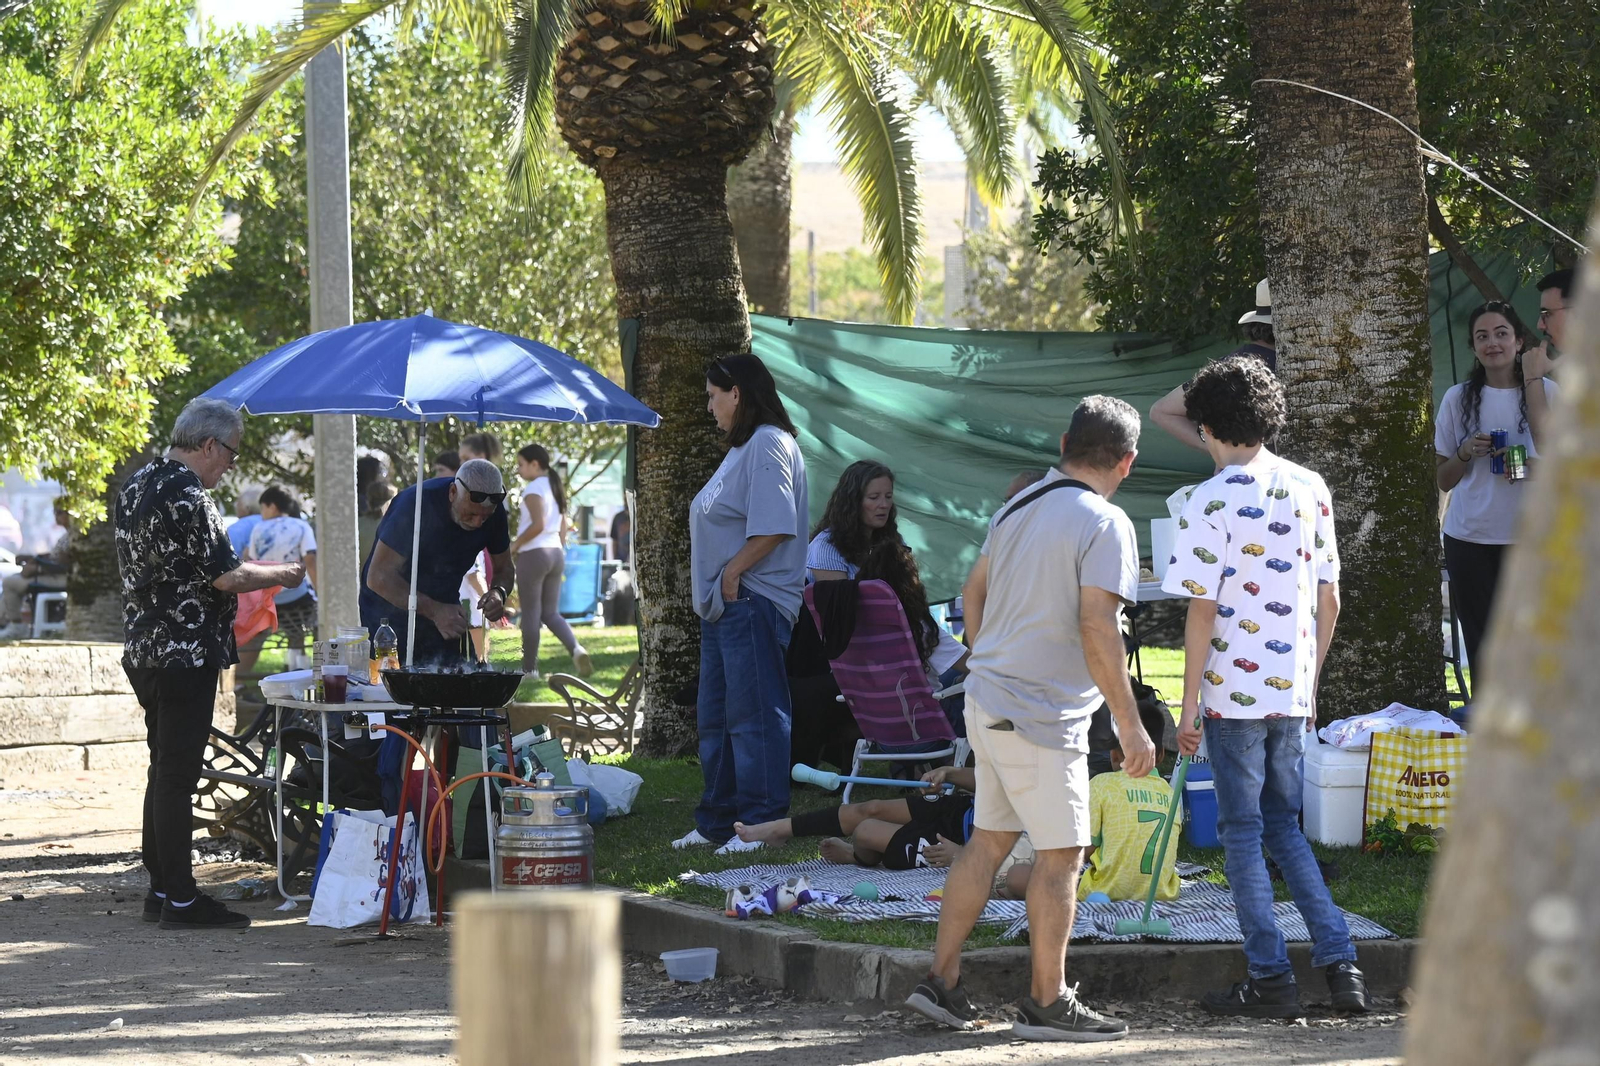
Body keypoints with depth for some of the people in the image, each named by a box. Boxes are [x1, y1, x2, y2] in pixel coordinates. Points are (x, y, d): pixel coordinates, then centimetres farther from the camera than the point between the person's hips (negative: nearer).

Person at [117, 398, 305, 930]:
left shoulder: (136, 485, 12)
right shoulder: (188, 496, -18)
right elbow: (224, 575, -19)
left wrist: (254, 567, 23)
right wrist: (282, 574, -3)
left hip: (144, 652, 10)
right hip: (185, 654, -10)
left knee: (164, 771, 15)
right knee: (177, 776, -7)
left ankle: (160, 890, 19)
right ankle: (181, 900, -4)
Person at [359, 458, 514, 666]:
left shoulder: (494, 514, -11)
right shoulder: (415, 503, -27)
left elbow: (505, 569, 4)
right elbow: (378, 577, -29)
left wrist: (499, 592, -22)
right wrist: (434, 611, -40)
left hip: (443, 608, 5)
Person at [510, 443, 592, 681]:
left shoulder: (534, 489, -13)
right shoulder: (555, 488, 13)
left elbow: (538, 524, -23)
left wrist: (515, 544, -11)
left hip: (533, 554, -8)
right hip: (556, 554, 8)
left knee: (531, 614, 1)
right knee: (551, 613, 9)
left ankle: (529, 669, 6)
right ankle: (576, 649, -15)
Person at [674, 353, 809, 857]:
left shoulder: (769, 446, -13)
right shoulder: (742, 448, 20)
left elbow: (774, 527, -22)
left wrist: (731, 574, -18)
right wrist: (711, 583, 12)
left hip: (752, 602, -11)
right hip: (724, 606, 11)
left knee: (753, 717, -9)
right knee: (716, 719, 15)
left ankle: (763, 824, -6)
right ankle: (717, 822, 23)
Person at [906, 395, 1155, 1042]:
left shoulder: (1018, 508, 10)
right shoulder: (1105, 524, -14)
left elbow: (974, 592, 18)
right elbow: (1096, 629, -21)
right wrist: (1130, 724, -18)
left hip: (987, 699, 8)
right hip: (1041, 718, -8)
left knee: (988, 840, 15)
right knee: (1060, 854, 0)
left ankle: (941, 982, 17)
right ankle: (1047, 1004, 4)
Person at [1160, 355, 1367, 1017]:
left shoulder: (1213, 500, -11)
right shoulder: (1310, 490, 6)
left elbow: (1202, 614, -12)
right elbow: (1328, 601, 11)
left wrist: (1189, 708, -6)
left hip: (1235, 692, -6)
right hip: (1293, 690, 6)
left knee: (1242, 832, 5)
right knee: (1283, 825, 18)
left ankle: (1271, 981, 5)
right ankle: (1339, 962, 10)